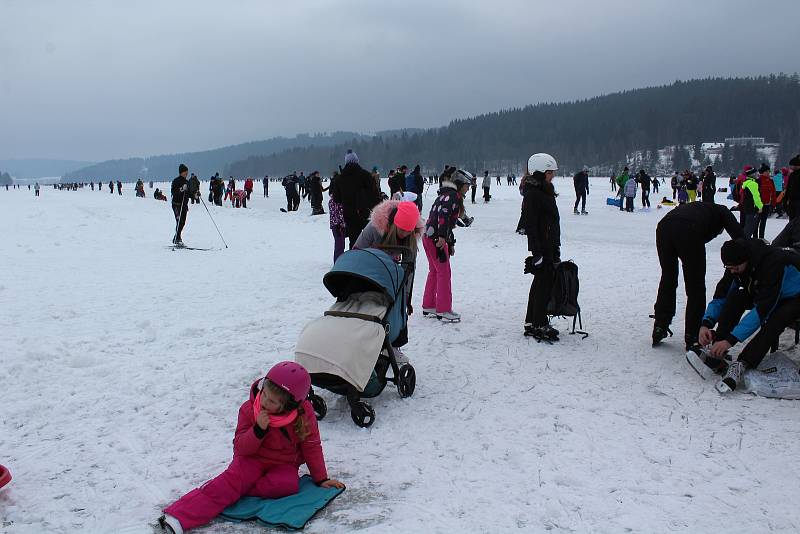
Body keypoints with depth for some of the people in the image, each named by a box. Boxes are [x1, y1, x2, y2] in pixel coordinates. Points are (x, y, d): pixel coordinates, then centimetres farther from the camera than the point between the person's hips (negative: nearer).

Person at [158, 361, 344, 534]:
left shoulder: (304, 412, -15)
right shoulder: (249, 409, -12)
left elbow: (311, 446, -3)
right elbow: (240, 448, -10)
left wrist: (321, 479, -1)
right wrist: (258, 430, -29)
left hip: (284, 464, 1)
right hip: (253, 458, 0)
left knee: (288, 484, -33)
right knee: (229, 481, -28)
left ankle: (236, 489, -20)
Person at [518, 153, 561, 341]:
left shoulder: (545, 191, 15)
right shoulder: (532, 194, -16)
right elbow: (531, 225, -20)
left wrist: (556, 247, 22)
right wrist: (537, 252, -23)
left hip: (550, 246, 10)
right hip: (541, 246, -10)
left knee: (541, 284, 15)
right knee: (544, 285, -4)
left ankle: (532, 323, 24)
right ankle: (539, 326, 5)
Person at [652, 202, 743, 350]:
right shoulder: (722, 211, 30)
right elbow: (738, 235, 10)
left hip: (663, 227, 6)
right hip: (688, 232, -5)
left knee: (668, 280, 22)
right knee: (696, 287, 8)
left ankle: (659, 328, 25)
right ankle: (693, 337, 13)